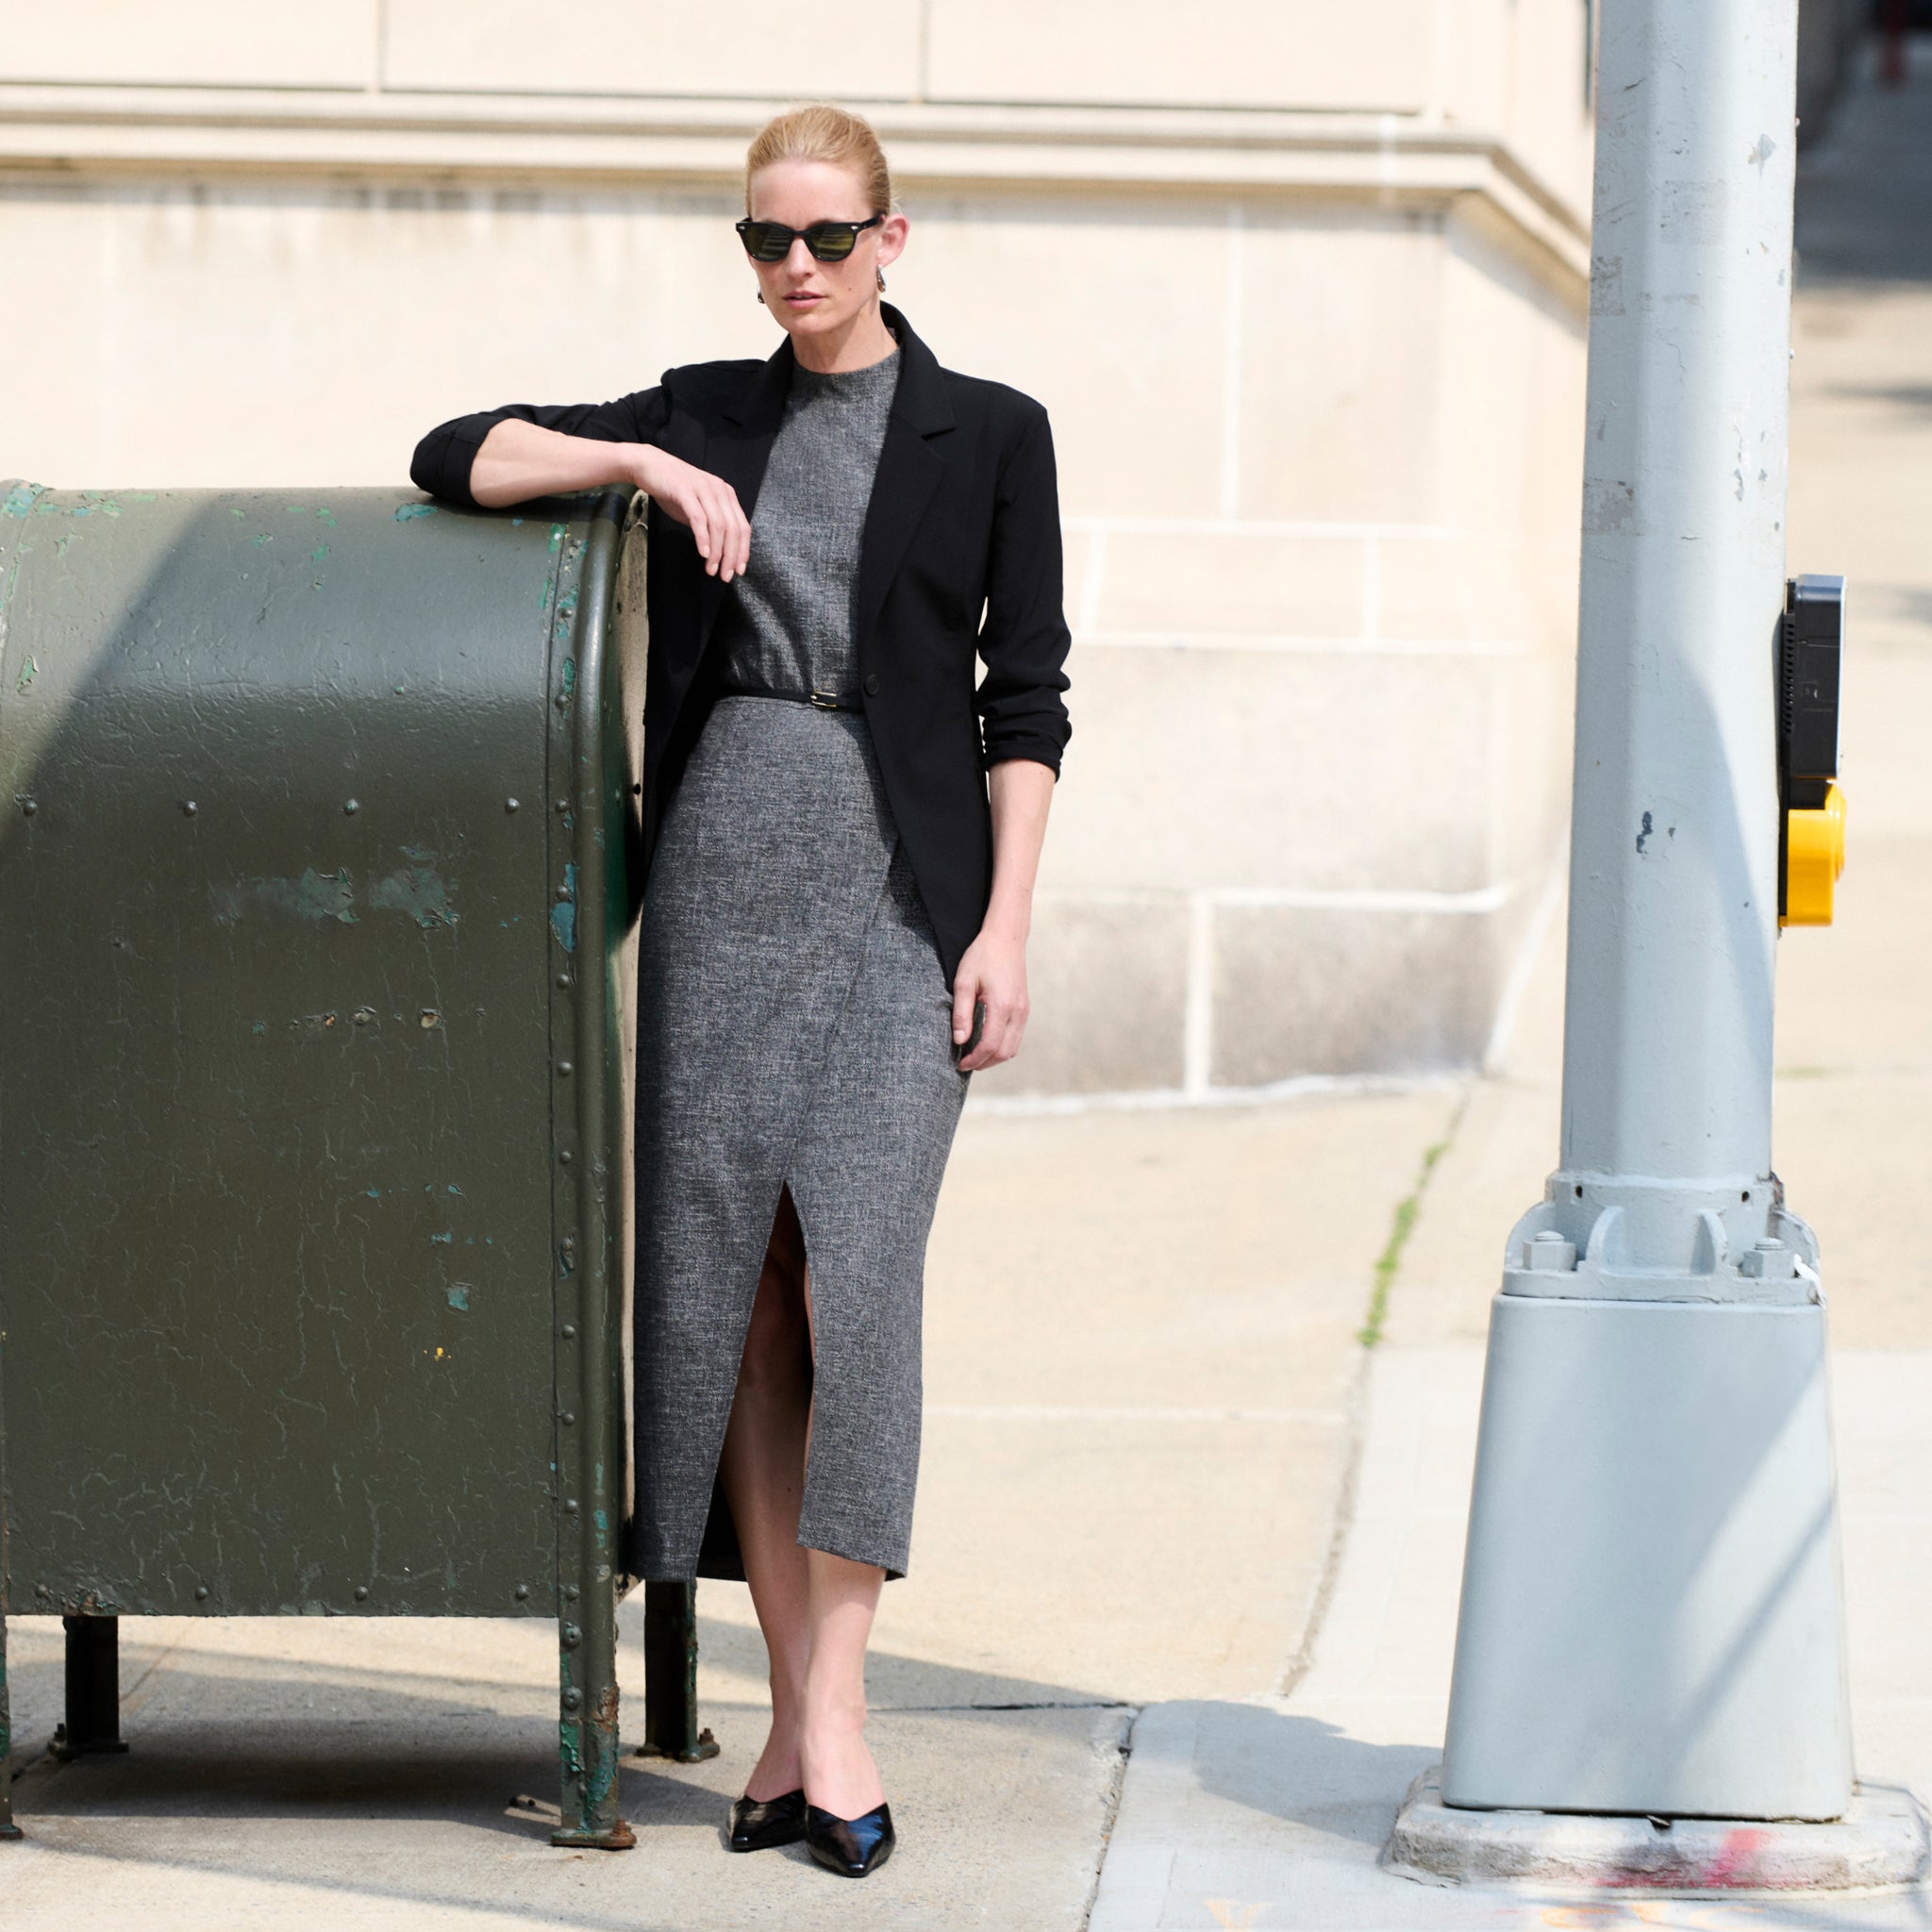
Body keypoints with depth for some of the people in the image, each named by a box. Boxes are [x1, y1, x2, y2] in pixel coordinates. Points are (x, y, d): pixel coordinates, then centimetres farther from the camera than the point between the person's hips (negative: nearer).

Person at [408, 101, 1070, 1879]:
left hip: (901, 890, -3)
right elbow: (453, 459, 8)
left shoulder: (990, 434, 3)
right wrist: (644, 464, -7)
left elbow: (1027, 699, 0)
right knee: (735, 1284, 1)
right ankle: (800, 1711, 6)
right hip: (726, 867, 3)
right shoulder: (706, 414, 11)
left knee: (856, 1272, -16)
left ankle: (833, 1710, -14)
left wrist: (1007, 925, -9)